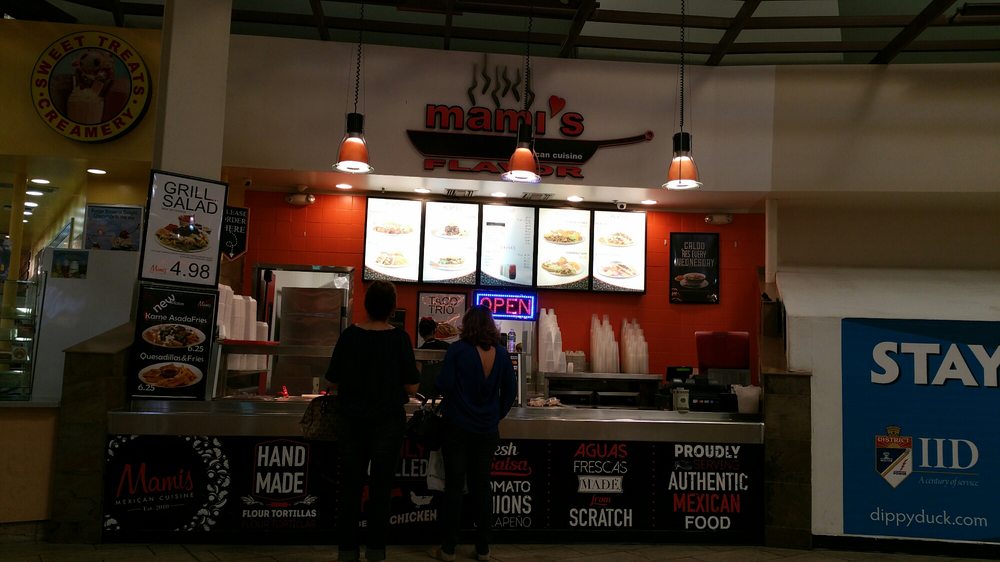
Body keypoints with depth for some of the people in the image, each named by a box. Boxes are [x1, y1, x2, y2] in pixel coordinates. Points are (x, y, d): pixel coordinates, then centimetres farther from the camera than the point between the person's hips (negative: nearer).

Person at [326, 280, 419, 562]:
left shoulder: (349, 336, -5)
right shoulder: (399, 338, -12)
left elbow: (334, 381, 1)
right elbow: (411, 386, -11)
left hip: (352, 420, 2)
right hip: (388, 421, -2)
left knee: (350, 486, 10)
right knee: (380, 487, 8)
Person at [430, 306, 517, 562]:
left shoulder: (458, 349, -11)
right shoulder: (501, 353, 0)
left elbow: (444, 385, -14)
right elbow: (510, 391, 4)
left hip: (458, 427, -3)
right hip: (487, 429, 3)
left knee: (454, 486, 5)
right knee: (482, 485, 12)